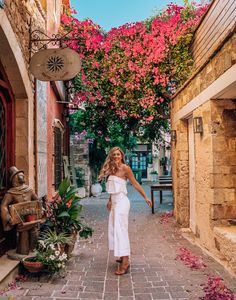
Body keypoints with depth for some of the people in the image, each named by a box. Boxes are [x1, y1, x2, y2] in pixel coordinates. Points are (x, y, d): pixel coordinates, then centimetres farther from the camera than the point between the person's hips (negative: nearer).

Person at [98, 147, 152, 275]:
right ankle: (123, 257, 27)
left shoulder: (125, 168, -8)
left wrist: (146, 198, -6)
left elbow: (135, 184, -6)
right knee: (114, 229, 13)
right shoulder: (112, 169, 13)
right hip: (115, 202, 8)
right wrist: (110, 200, 24)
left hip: (121, 202, -8)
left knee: (120, 229, -12)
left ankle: (125, 263, -11)